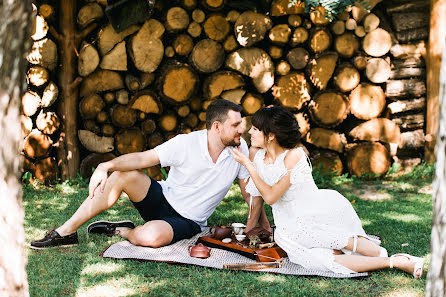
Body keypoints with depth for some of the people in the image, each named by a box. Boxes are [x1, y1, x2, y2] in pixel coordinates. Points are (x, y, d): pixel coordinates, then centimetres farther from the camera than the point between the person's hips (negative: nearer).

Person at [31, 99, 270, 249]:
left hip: (187, 222, -1)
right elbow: (142, 159, -18)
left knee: (151, 236, -36)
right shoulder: (186, 144, -14)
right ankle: (66, 232, -15)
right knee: (124, 175, -26)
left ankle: (122, 231, 1)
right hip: (163, 199, 1)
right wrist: (106, 166, -34)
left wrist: (253, 226, -13)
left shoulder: (241, 150, -9)